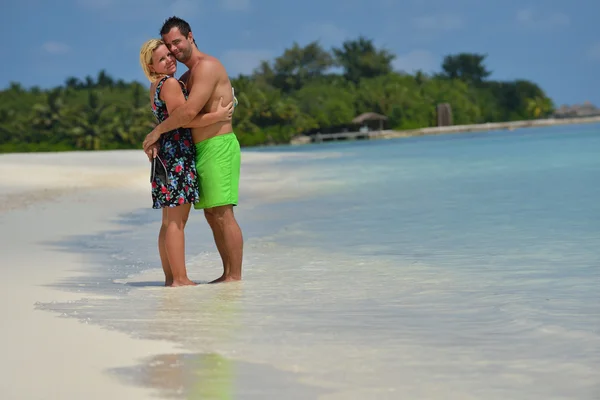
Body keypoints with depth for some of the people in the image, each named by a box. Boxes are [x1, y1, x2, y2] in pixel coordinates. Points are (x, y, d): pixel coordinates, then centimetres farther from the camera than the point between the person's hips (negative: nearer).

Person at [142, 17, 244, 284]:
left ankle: (235, 277, -9)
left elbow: (189, 111, -22)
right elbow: (169, 108, 27)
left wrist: (158, 131, -10)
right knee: (212, 215, 10)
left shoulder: (207, 66, -12)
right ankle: (227, 274, 15)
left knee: (223, 214, -11)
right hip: (202, 151, 10)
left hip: (218, 147, -10)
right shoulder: (187, 77, 20)